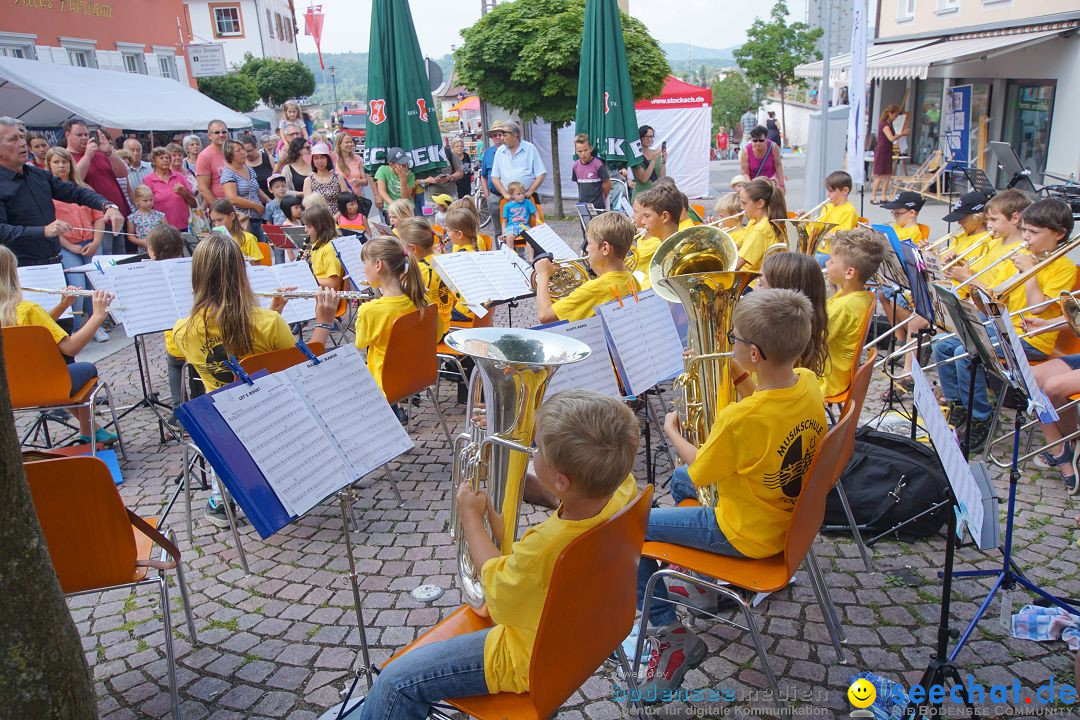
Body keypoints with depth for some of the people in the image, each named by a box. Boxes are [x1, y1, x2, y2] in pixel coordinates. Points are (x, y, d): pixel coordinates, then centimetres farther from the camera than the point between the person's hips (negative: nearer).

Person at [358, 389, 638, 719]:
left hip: (532, 661, -8)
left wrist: (472, 518, -5)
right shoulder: (623, 486, -22)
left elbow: (498, 588, -17)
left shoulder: (545, 545, -41)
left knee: (394, 683, -3)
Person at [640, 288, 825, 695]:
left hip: (747, 535, -9)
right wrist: (741, 376, 3)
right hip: (790, 515, 9)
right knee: (679, 480, 30)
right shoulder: (807, 383, -12)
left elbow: (700, 473, -16)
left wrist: (672, 432, 1)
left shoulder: (739, 419, -35)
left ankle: (673, 635, 1)